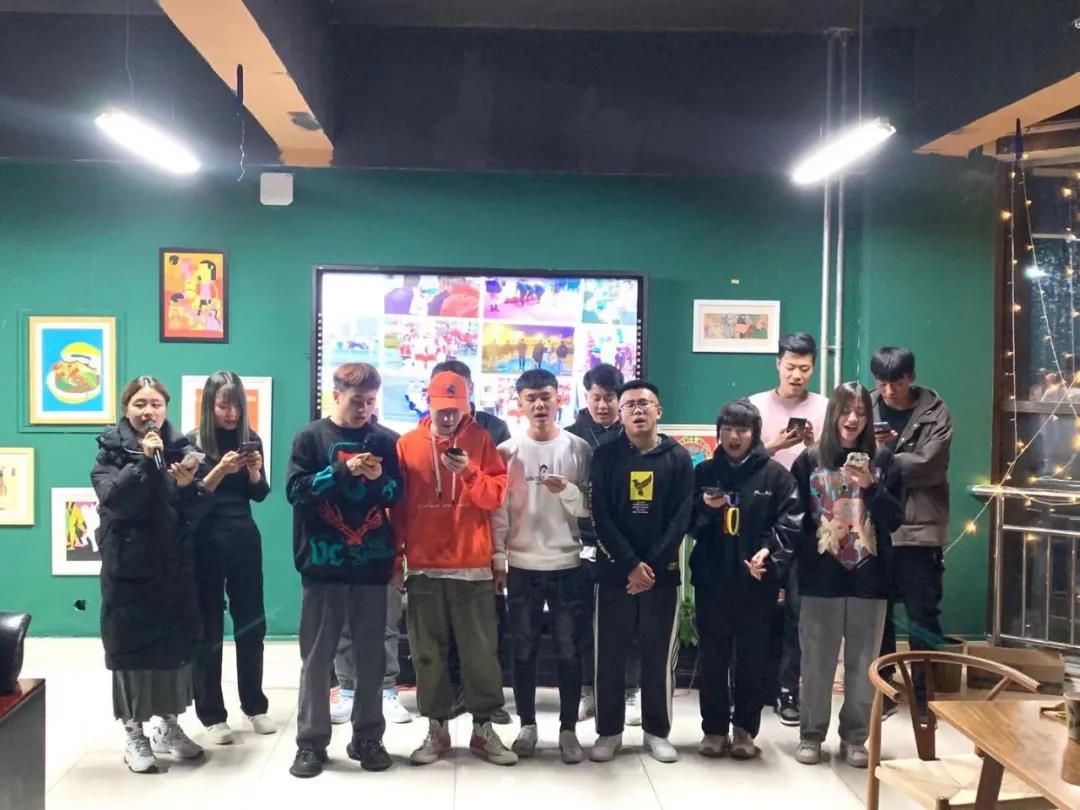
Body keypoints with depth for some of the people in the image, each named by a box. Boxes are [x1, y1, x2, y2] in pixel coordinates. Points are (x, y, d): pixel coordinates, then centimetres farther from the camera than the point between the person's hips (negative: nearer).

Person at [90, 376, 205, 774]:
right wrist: (145, 461, -27)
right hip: (129, 565, -3)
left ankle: (168, 726, 25)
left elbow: (194, 514, 1)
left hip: (175, 565, 3)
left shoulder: (180, 448, 4)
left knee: (175, 643, 9)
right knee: (131, 645, 1)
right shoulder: (111, 450, -2)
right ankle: (134, 735, 14)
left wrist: (187, 485, -19)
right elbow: (113, 499, -19)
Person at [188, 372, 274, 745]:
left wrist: (253, 470, -13)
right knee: (208, 629, 2)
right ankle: (212, 715, 10)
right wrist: (220, 470, -24)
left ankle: (255, 706, 22)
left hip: (244, 539, 3)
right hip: (206, 543, -3)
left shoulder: (250, 439, 4)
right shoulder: (192, 442, -6)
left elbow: (260, 494, 6)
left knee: (252, 623, 8)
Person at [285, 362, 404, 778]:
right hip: (324, 563, -2)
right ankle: (311, 742, 15)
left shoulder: (385, 440, 6)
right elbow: (296, 490, -8)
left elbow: (399, 495, 8)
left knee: (370, 657, 9)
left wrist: (379, 479, -13)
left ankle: (368, 739, 20)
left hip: (372, 563, 2)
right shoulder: (311, 437, 1)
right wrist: (343, 469, -18)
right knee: (316, 657, 5)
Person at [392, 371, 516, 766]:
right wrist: (396, 559, 4)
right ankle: (436, 729, 19)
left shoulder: (481, 440, 2)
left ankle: (484, 728, 15)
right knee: (428, 652, 8)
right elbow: (396, 506, 6)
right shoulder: (407, 445, 4)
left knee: (481, 650, 4)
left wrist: (469, 472, -20)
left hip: (474, 567, -1)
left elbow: (496, 496, -3)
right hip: (424, 568, 1)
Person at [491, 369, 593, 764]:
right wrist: (498, 556, -2)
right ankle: (527, 725, 22)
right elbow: (498, 508, 3)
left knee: (569, 651, 4)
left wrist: (567, 490, -18)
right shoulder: (507, 450, 2)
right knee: (524, 650, 8)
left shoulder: (579, 448, 1)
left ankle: (568, 729, 15)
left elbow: (589, 508, 1)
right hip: (522, 565, 1)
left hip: (568, 564, 0)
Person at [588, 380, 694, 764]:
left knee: (658, 655, 7)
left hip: (662, 572, 0)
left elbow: (681, 518, -3)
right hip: (614, 570, 0)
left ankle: (657, 731, 20)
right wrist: (630, 564, -14)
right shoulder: (605, 455, 1)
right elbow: (601, 515, -6)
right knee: (610, 655, 5)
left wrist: (652, 565, -12)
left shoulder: (678, 457, 3)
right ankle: (609, 731, 17)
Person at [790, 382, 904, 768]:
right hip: (821, 577, -1)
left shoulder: (882, 461, 3)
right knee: (817, 661, 5)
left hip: (868, 576, 1)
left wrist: (870, 487, -14)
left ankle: (854, 738, 21)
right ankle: (811, 735, 19)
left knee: (863, 662, 7)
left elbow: (896, 519, -1)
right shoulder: (809, 461, 1)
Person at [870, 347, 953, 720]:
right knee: (876, 613, 12)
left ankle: (924, 694, 17)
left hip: (919, 529, -3)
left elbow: (924, 465, -14)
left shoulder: (934, 414, -2)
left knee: (923, 615, 5)